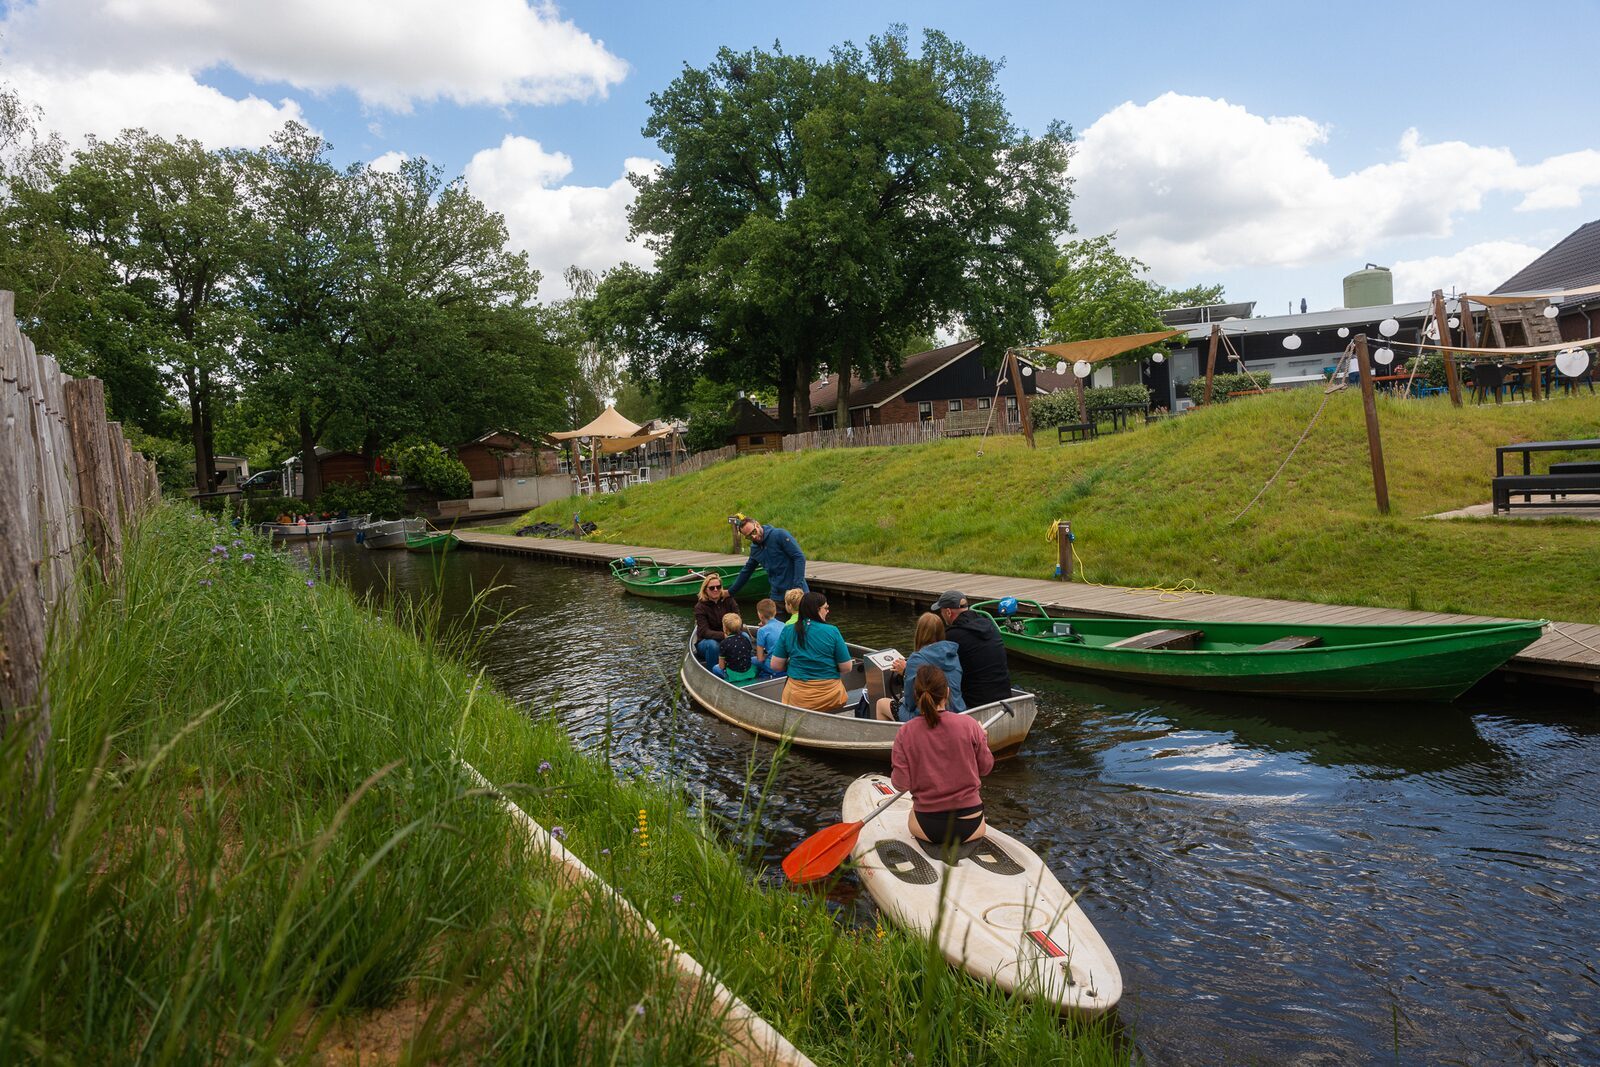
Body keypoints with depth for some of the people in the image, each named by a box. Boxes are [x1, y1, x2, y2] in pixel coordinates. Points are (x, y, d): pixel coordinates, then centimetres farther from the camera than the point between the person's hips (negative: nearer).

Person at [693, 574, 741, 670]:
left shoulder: (728, 600, -4)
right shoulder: (700, 607, -13)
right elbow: (704, 631, -22)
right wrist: (723, 635, -38)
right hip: (705, 641, -3)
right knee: (712, 644, -38)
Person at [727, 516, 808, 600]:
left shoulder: (779, 534, -10)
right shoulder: (754, 548, 9)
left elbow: (799, 558, -14)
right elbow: (746, 571, 23)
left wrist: (798, 586, -20)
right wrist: (730, 591, 27)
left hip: (796, 591, -5)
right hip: (777, 594, 5)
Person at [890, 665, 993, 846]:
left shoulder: (905, 733, -13)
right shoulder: (969, 724, -13)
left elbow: (900, 783, -11)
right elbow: (986, 767, 0)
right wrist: (983, 739, 18)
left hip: (927, 827, 0)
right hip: (969, 826, 0)